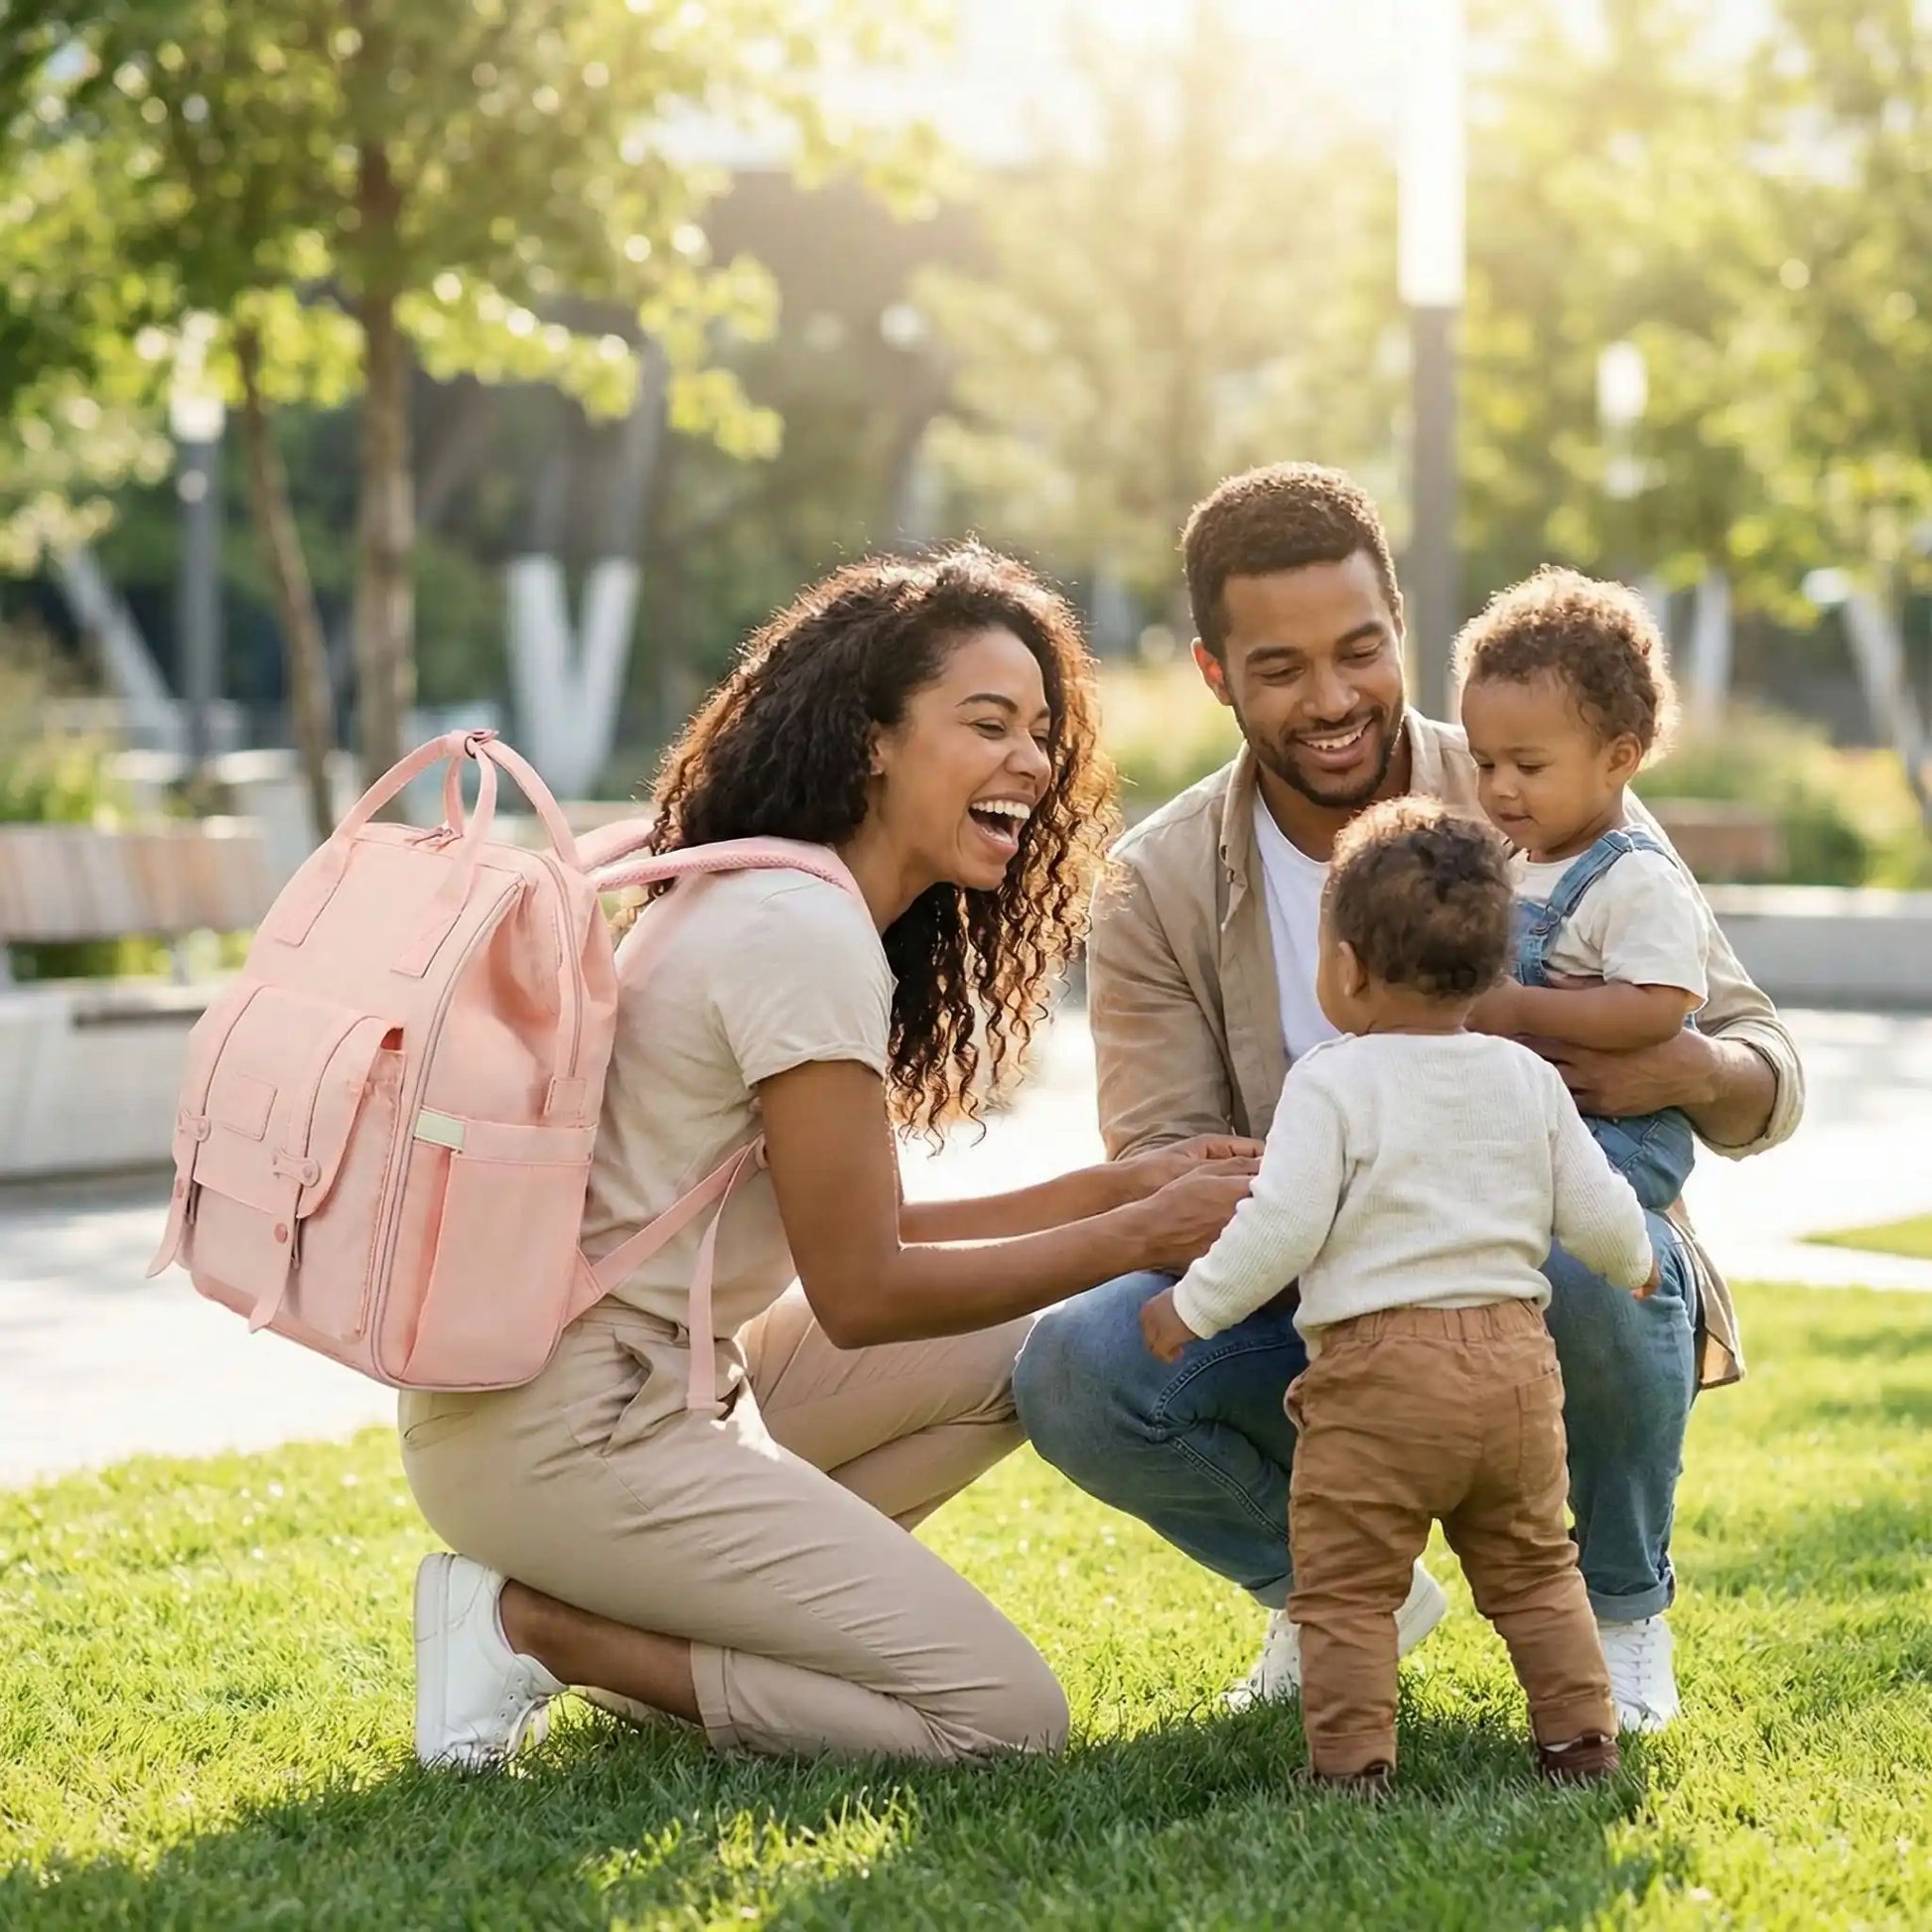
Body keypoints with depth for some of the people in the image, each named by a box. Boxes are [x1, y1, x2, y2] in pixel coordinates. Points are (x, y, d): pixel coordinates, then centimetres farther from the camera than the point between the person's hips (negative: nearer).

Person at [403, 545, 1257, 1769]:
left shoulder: (762, 898, 13)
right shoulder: (806, 934, -17)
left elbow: (853, 1231, 14)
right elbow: (862, 1292, -15)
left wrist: (1125, 1185, 8)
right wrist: (1139, 1236, -8)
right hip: (565, 1430, -10)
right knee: (1006, 1716, -10)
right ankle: (538, 1624, -4)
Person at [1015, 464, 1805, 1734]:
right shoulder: (1161, 889, -5)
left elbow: (1769, 1073, -6)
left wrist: (1686, 1070, -32)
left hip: (1548, 1320, -1)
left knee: (1596, 1259, -36)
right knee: (1074, 1369, -26)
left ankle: (1620, 1610, -4)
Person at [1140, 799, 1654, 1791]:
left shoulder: (1332, 1082, -8)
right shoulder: (1528, 1079, 9)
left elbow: (1284, 1223, -16)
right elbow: (1597, 1210, 11)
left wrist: (1192, 1306, -5)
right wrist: (1633, 1265, 33)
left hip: (1379, 1370, -6)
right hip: (1516, 1356, 6)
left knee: (1345, 1585, 3)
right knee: (1532, 1567, 20)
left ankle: (1352, 1759, -1)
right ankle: (1580, 1738, 19)